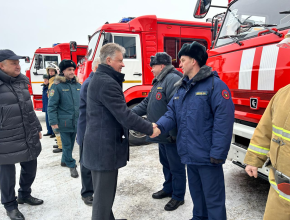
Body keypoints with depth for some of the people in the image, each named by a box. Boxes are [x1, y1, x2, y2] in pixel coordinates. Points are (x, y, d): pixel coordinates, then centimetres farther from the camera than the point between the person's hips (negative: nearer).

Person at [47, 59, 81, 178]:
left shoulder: (77, 85, 8)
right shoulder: (57, 86, -8)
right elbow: (51, 105, -10)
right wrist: (53, 122, -13)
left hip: (76, 122, 5)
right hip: (64, 122, -5)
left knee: (71, 144, 17)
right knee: (67, 145, 5)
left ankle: (65, 161, 37)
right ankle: (71, 165, 19)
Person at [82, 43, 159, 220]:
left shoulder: (100, 78, 14)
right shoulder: (107, 83, -20)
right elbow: (124, 115, -24)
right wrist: (150, 129, -13)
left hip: (102, 144, 11)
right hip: (105, 147, -11)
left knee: (104, 191, 24)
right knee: (104, 194, 4)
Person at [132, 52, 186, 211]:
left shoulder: (172, 79, -19)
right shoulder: (159, 82, 16)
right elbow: (147, 103, 18)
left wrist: (173, 133, -27)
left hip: (171, 136, -10)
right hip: (162, 135, 10)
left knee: (176, 167, 7)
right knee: (165, 164, 23)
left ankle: (178, 196, 24)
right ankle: (168, 189, 42)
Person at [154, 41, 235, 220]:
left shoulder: (215, 85, -13)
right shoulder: (182, 88, 13)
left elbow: (224, 120, -18)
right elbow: (172, 113, 9)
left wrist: (217, 153, -21)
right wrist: (159, 126, -12)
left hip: (207, 156, -8)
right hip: (189, 155, 8)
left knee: (213, 198, 8)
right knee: (196, 193, 26)